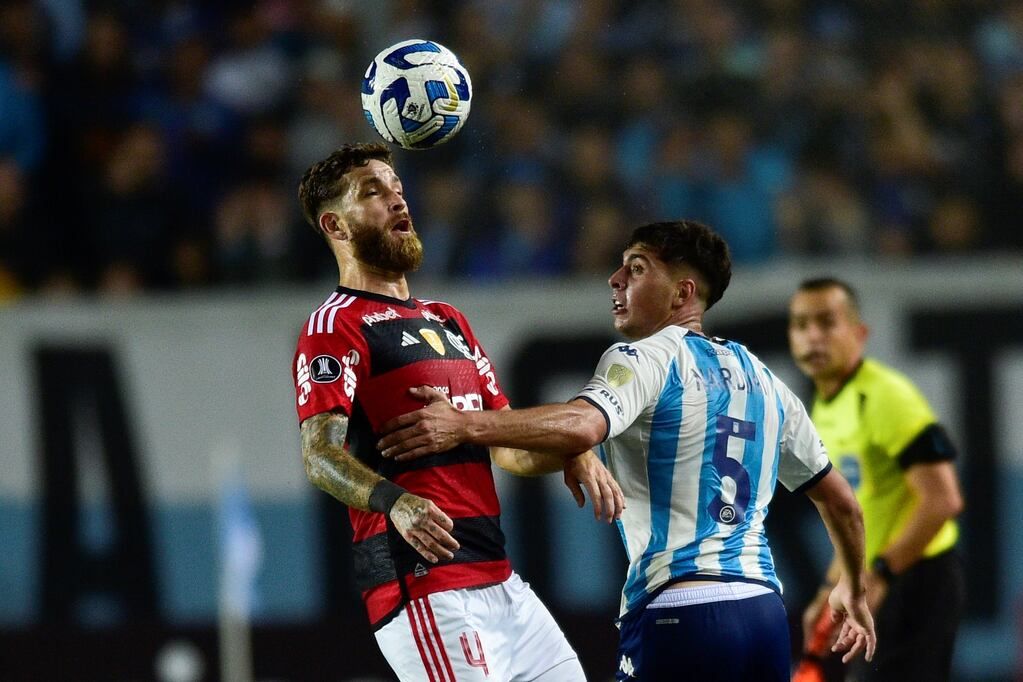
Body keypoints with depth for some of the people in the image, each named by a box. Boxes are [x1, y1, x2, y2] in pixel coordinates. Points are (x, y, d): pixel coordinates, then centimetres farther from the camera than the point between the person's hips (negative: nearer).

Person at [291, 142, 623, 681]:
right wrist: (394, 502, -34)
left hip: (498, 581, 9)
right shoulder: (334, 326, -4)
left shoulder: (448, 323, 24)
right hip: (421, 583, -9)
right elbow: (321, 455, -16)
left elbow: (504, 442, 27)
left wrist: (571, 455, 7)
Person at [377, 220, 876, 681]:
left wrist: (464, 425, -25)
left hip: (682, 616, -7)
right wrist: (853, 591, 40)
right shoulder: (762, 381, 19)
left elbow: (582, 426, -26)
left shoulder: (647, 358, -3)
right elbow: (842, 503, 25)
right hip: (766, 613, 7)